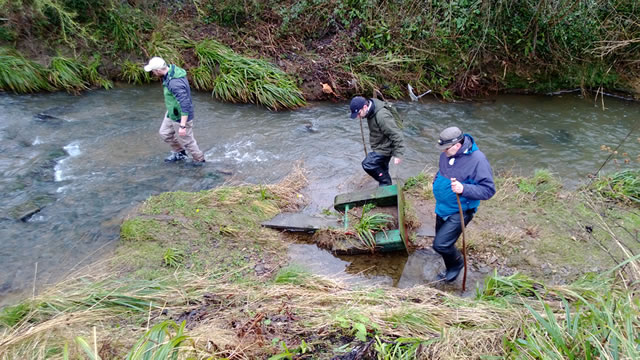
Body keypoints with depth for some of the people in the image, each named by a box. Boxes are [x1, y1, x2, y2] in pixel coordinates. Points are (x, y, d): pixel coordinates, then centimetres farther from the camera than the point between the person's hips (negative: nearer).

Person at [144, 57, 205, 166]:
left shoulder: (175, 83, -36)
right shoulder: (171, 70, -6)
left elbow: (185, 104, -36)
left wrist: (183, 126, -34)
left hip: (181, 117, -9)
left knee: (186, 140, 11)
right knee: (165, 133, 25)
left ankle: (199, 160, 34)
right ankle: (179, 153, 44)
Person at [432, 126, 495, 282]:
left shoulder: (477, 159, -26)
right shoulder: (446, 154, -4)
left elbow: (488, 190, -25)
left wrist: (464, 189, -37)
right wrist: (436, 181, 4)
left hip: (460, 212, -7)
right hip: (442, 209, 7)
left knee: (440, 244, -13)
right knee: (443, 242, 21)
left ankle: (457, 263, 19)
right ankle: (451, 271, 47)